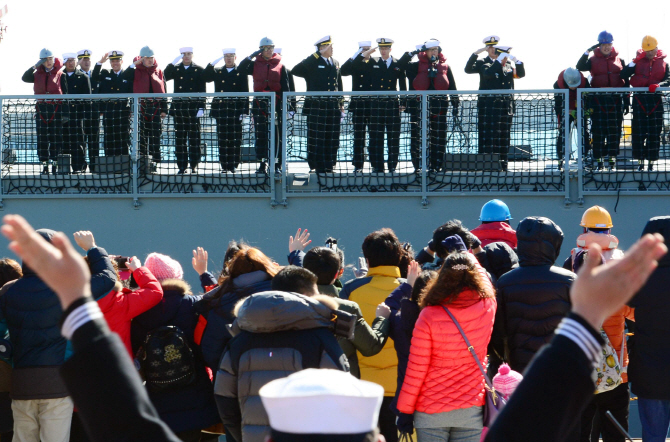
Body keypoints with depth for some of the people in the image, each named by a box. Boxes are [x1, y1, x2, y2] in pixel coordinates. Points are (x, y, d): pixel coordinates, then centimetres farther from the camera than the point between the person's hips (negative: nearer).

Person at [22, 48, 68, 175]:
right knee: (42, 139, 3)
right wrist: (35, 66, -14)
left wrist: (65, 112, -8)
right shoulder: (37, 74, 9)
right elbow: (25, 78, -7)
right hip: (41, 110, 3)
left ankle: (55, 165, 4)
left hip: (56, 109, -3)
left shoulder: (60, 74, 1)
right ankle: (44, 165, 7)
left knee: (56, 139, -2)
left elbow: (65, 93, -1)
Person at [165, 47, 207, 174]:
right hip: (178, 109, 2)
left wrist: (201, 107, -7)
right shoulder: (175, 69, 11)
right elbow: (164, 77, -7)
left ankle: (194, 165, 6)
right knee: (180, 139, 3)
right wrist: (172, 63, -11)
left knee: (194, 138, 0)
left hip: (193, 108, -2)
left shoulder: (199, 70, 4)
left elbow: (203, 91, 1)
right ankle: (181, 166, 8)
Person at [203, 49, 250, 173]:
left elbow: (245, 93, 1)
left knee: (235, 139, -2)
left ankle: (233, 166, 2)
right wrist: (212, 64, -9)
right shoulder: (217, 72, 14)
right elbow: (205, 77, -2)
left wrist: (244, 110, -6)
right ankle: (224, 166, 6)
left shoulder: (241, 73, 4)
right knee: (222, 139, 2)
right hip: (221, 110, 3)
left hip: (235, 110, -3)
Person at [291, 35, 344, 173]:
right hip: (317, 107, -5)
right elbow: (294, 71, -18)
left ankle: (328, 168, 14)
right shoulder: (312, 63, -2)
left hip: (333, 107, 5)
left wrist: (340, 104, 17)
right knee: (317, 140, -3)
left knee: (331, 140, 7)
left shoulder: (335, 63, 17)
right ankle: (318, 168, 1)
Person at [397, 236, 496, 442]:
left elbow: (415, 371, -10)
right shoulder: (487, 307, -6)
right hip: (472, 409, 3)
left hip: (431, 411, -2)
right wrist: (463, 251, 35)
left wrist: (405, 409, 0)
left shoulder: (429, 317, -14)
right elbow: (481, 275, 20)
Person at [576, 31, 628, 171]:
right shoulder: (593, 60, 6)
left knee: (614, 130, 0)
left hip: (615, 100, 1)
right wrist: (588, 51, -17)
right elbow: (580, 67, -12)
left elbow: (625, 81, 11)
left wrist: (626, 102, 7)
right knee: (598, 130, -2)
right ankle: (599, 160, 3)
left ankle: (612, 158, 7)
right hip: (598, 100, -1)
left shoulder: (619, 61, 10)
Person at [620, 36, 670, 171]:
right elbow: (623, 75, -2)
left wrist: (658, 85, -21)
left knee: (654, 133, 0)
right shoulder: (638, 61, 9)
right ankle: (641, 161, 4)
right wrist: (635, 61, -11)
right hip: (639, 98, 0)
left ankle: (651, 162, 6)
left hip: (656, 99, 0)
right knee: (639, 132, -2)